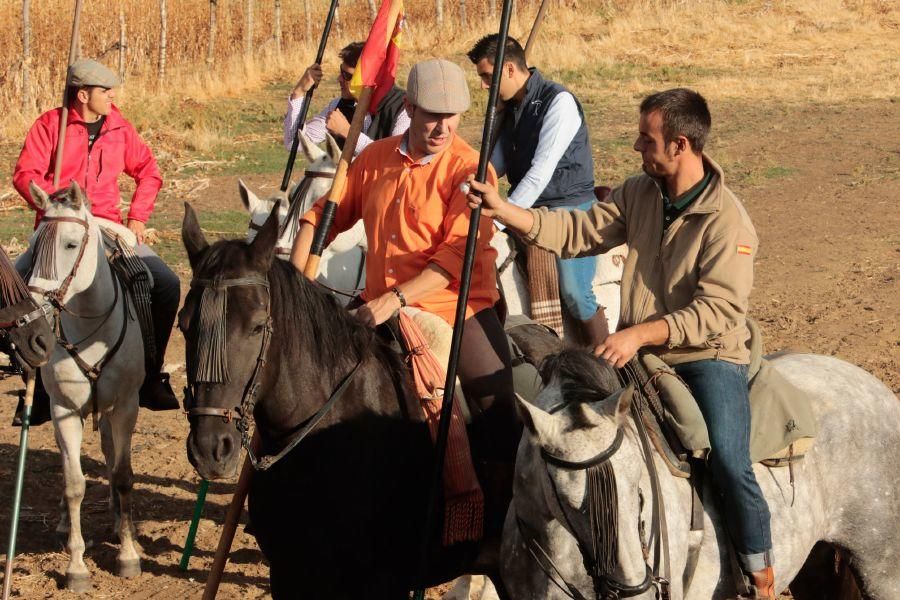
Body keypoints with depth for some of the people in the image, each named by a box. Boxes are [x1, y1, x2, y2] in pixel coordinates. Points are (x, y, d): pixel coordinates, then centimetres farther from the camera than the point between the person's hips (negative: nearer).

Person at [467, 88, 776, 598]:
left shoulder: (728, 222, -16)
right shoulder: (639, 193, 4)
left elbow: (716, 311, -22)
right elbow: (579, 232, 2)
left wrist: (640, 334, -30)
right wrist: (502, 210, -9)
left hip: (708, 356, -6)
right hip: (641, 351, 6)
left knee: (729, 464, -24)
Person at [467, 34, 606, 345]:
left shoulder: (558, 102, -16)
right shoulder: (508, 107, 12)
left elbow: (541, 171, -23)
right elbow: (494, 166, 16)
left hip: (570, 206, -8)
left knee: (574, 293, -20)